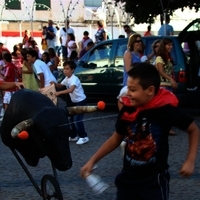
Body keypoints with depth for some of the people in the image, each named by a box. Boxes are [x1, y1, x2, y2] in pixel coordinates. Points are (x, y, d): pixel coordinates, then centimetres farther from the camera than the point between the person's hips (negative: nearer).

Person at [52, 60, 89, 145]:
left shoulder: (74, 79, -26)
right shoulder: (66, 79, 3)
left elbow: (71, 90, -42)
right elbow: (60, 85, 16)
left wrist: (59, 92, -49)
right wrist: (54, 83, -7)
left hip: (81, 101, -9)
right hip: (74, 101, 9)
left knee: (77, 119, -12)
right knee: (72, 119, 12)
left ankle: (83, 137, -3)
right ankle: (73, 136, 23)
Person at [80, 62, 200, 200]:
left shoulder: (166, 110, -17)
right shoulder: (127, 111, -6)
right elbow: (116, 139, 9)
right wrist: (92, 161, 4)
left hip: (154, 179, -4)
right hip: (128, 176, 4)